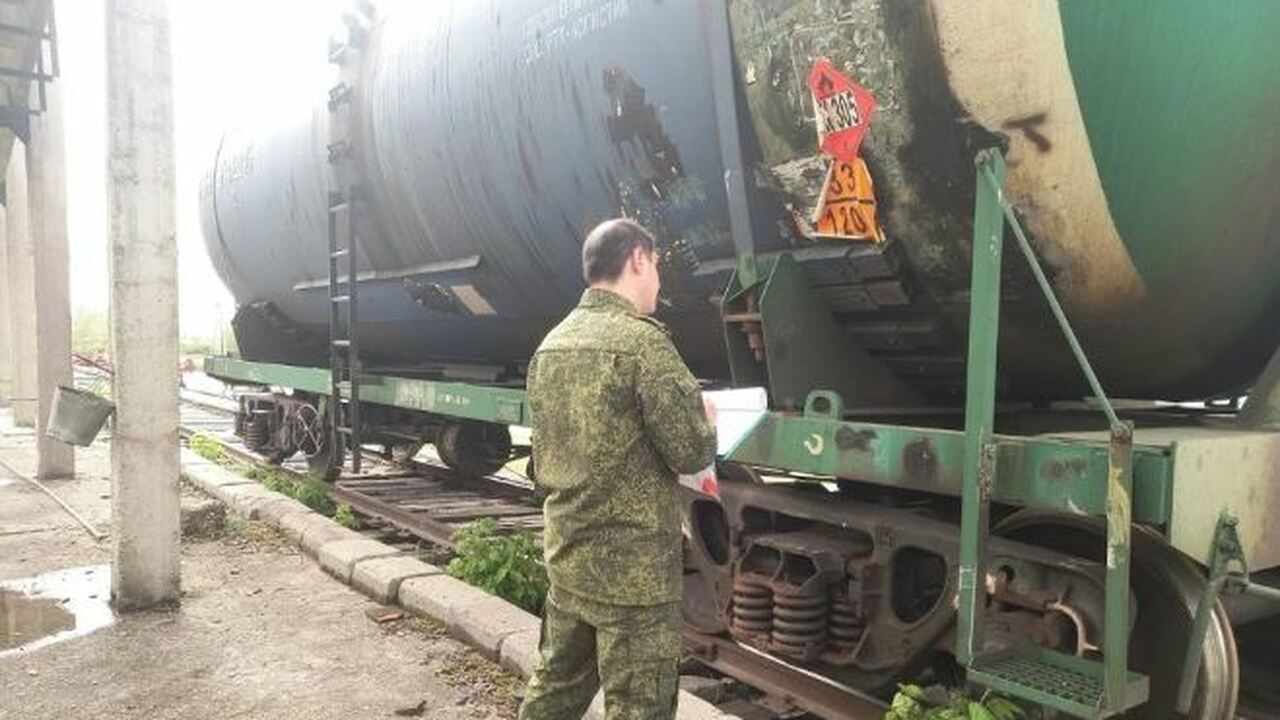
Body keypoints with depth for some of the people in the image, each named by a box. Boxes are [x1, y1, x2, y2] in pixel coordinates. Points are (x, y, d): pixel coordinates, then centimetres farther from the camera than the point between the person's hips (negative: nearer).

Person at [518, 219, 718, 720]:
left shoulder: (551, 345, 8)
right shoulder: (642, 340, -17)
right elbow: (691, 452, -16)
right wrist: (704, 423, 4)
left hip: (565, 552, 8)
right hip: (632, 566, -8)